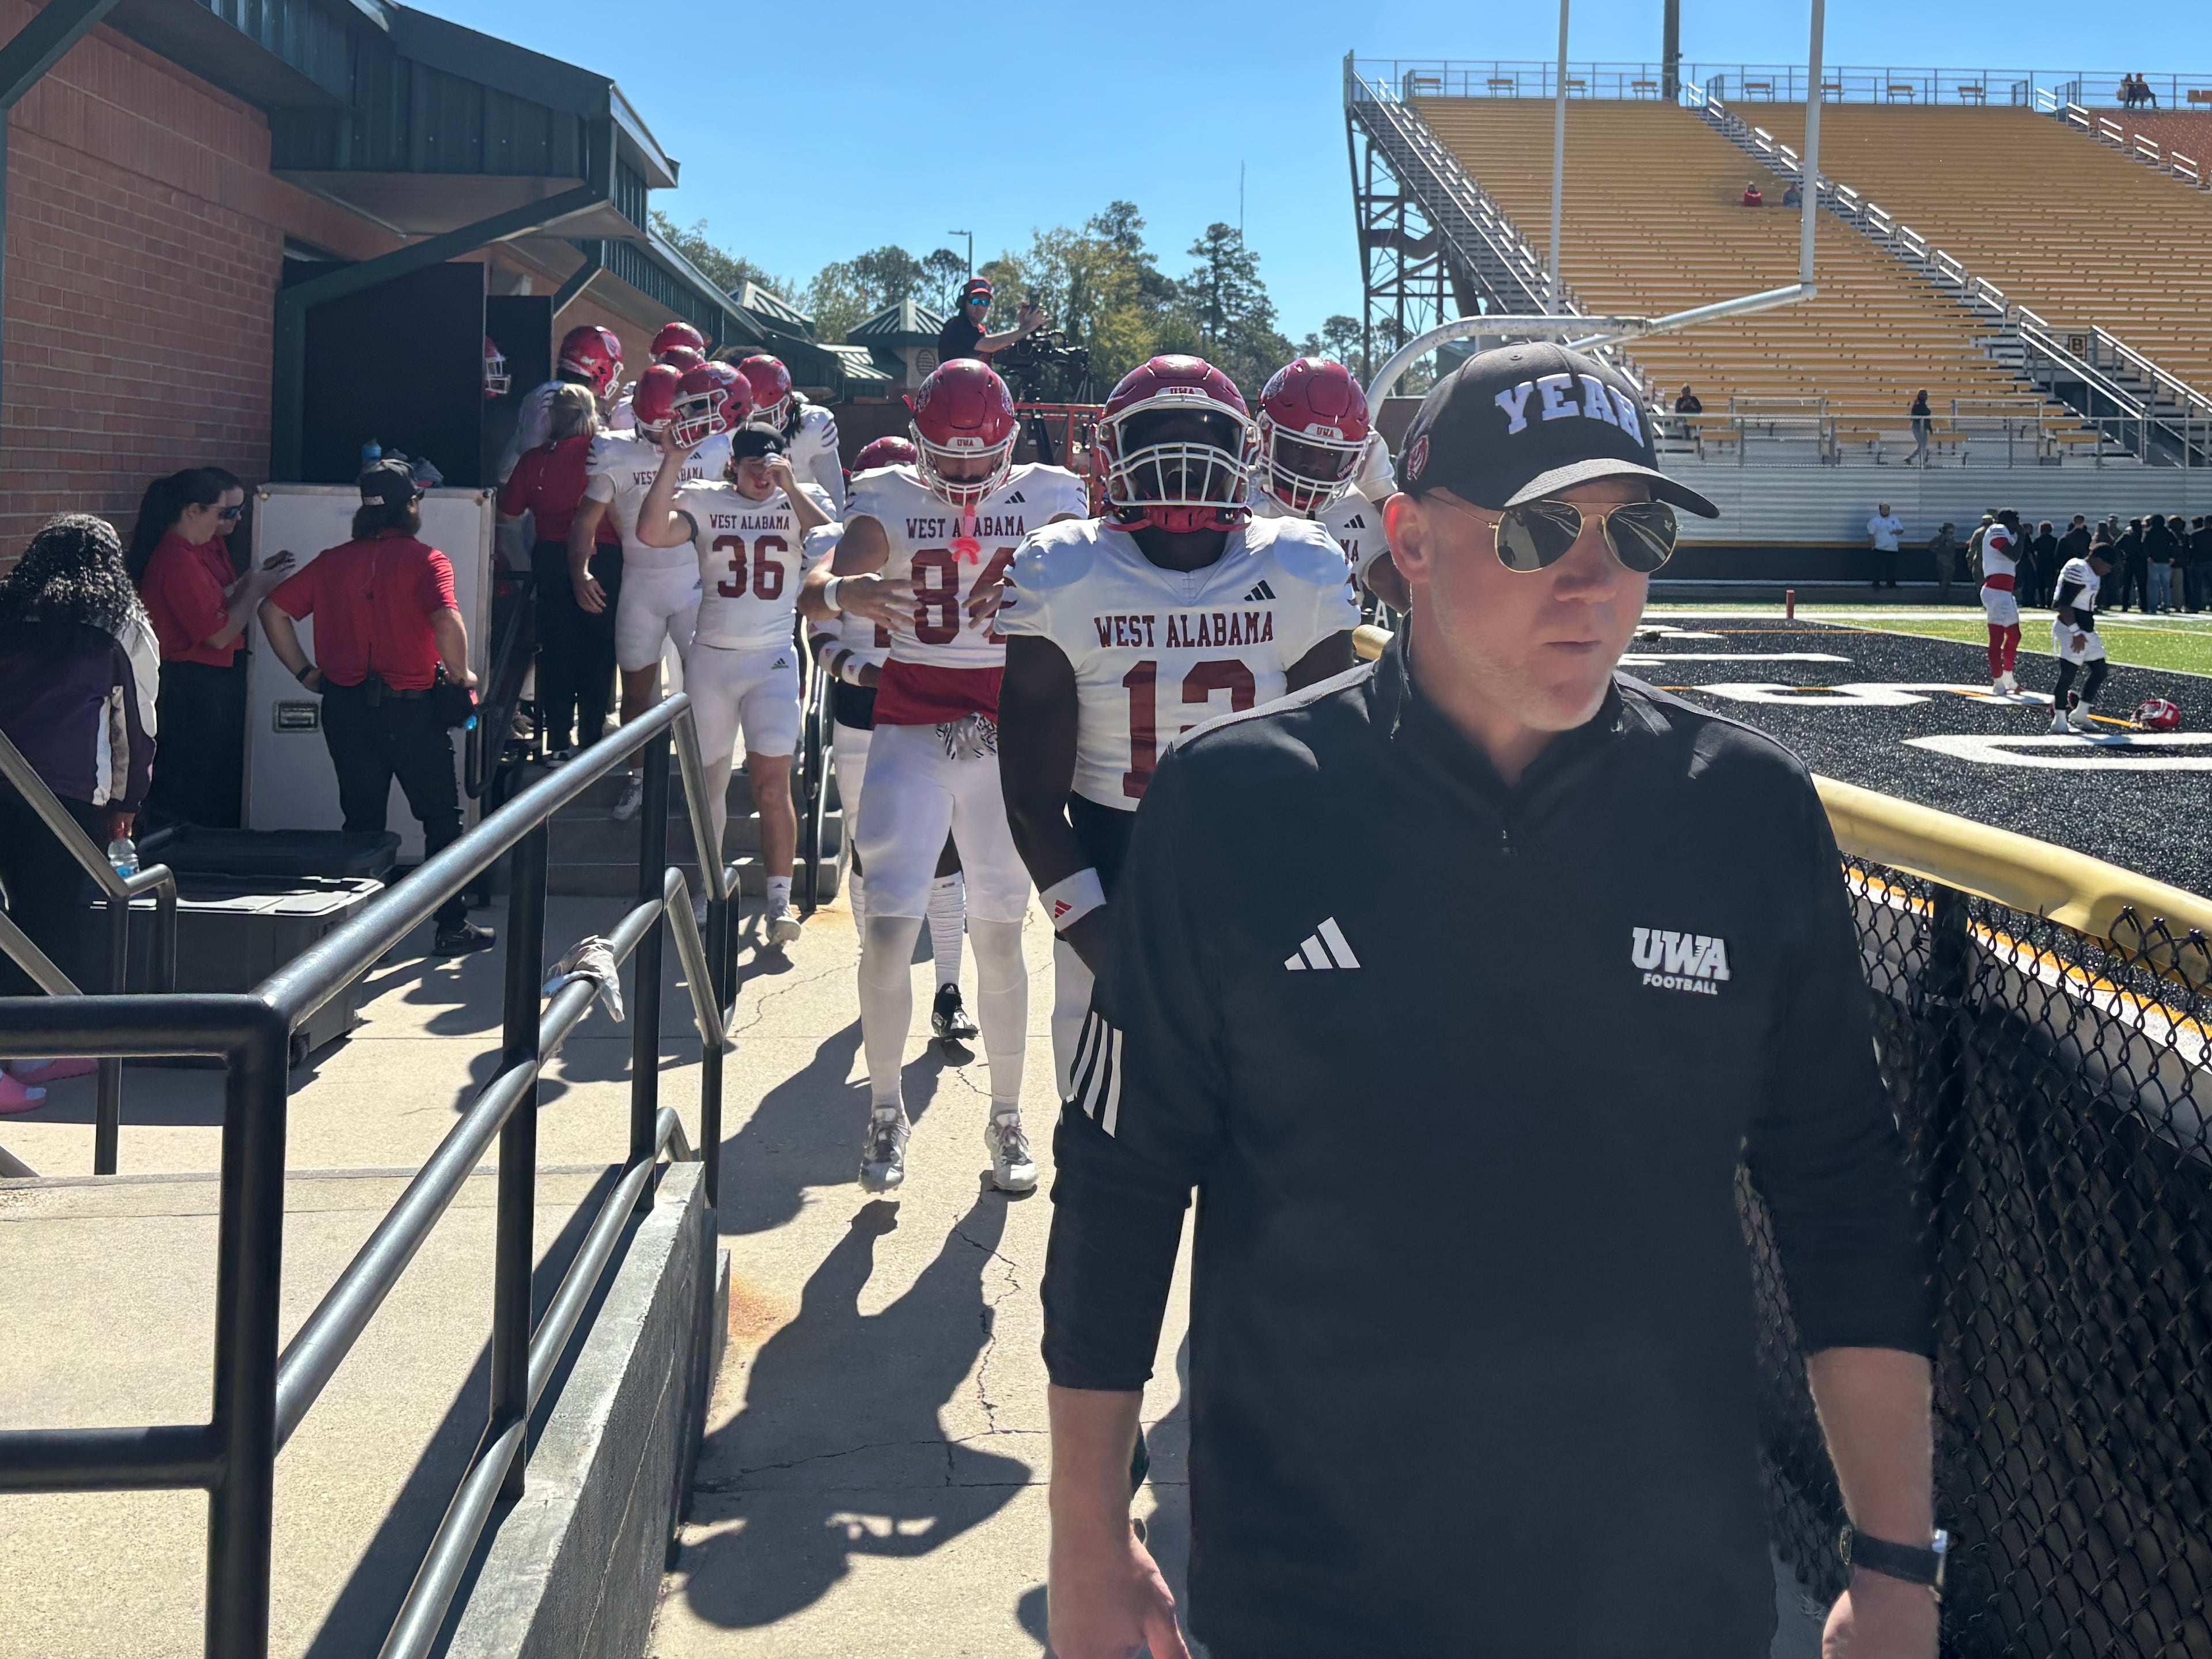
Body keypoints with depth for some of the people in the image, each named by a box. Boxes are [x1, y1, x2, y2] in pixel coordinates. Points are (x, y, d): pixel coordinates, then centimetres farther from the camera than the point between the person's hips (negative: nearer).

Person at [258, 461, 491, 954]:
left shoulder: (333, 562, 6)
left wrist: (305, 672, 9)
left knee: (361, 821, 12)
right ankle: (452, 926, 10)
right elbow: (447, 621, -25)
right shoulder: (425, 560, -8)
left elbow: (273, 610, 4)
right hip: (411, 707, -4)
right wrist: (461, 674, -10)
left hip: (345, 707, 4)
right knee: (442, 818, 8)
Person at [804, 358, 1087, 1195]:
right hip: (910, 726, 0)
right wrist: (842, 592, -40)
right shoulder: (891, 498, 0)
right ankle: (885, 1111, 9)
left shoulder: (1046, 496, 1)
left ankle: (1007, 1116, 19)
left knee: (998, 933, 5)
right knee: (889, 927, -8)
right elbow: (817, 592, -15)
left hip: (1008, 733, 0)